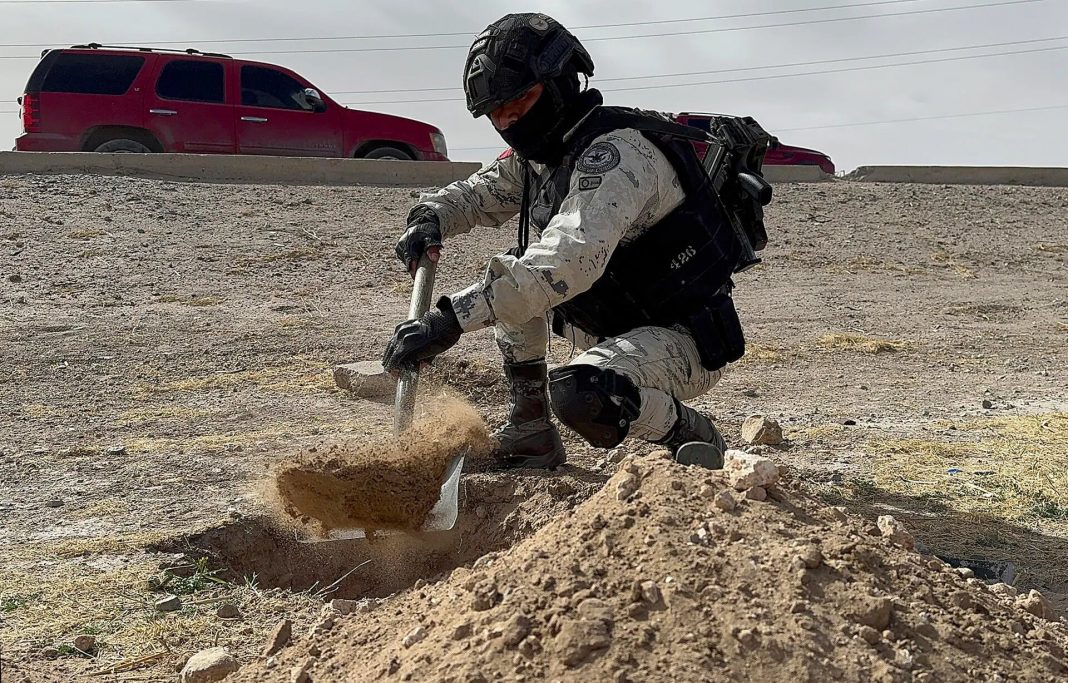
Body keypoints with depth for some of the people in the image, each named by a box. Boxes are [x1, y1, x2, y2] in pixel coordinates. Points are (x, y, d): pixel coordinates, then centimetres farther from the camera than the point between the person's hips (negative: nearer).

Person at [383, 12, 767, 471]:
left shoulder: (616, 152, -24)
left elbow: (571, 260, -39)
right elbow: (475, 194, 18)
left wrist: (451, 319, -44)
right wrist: (431, 217, -8)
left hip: (684, 345, -9)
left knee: (580, 395, -35)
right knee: (510, 276, 7)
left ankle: (687, 432, -4)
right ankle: (531, 437, 14)